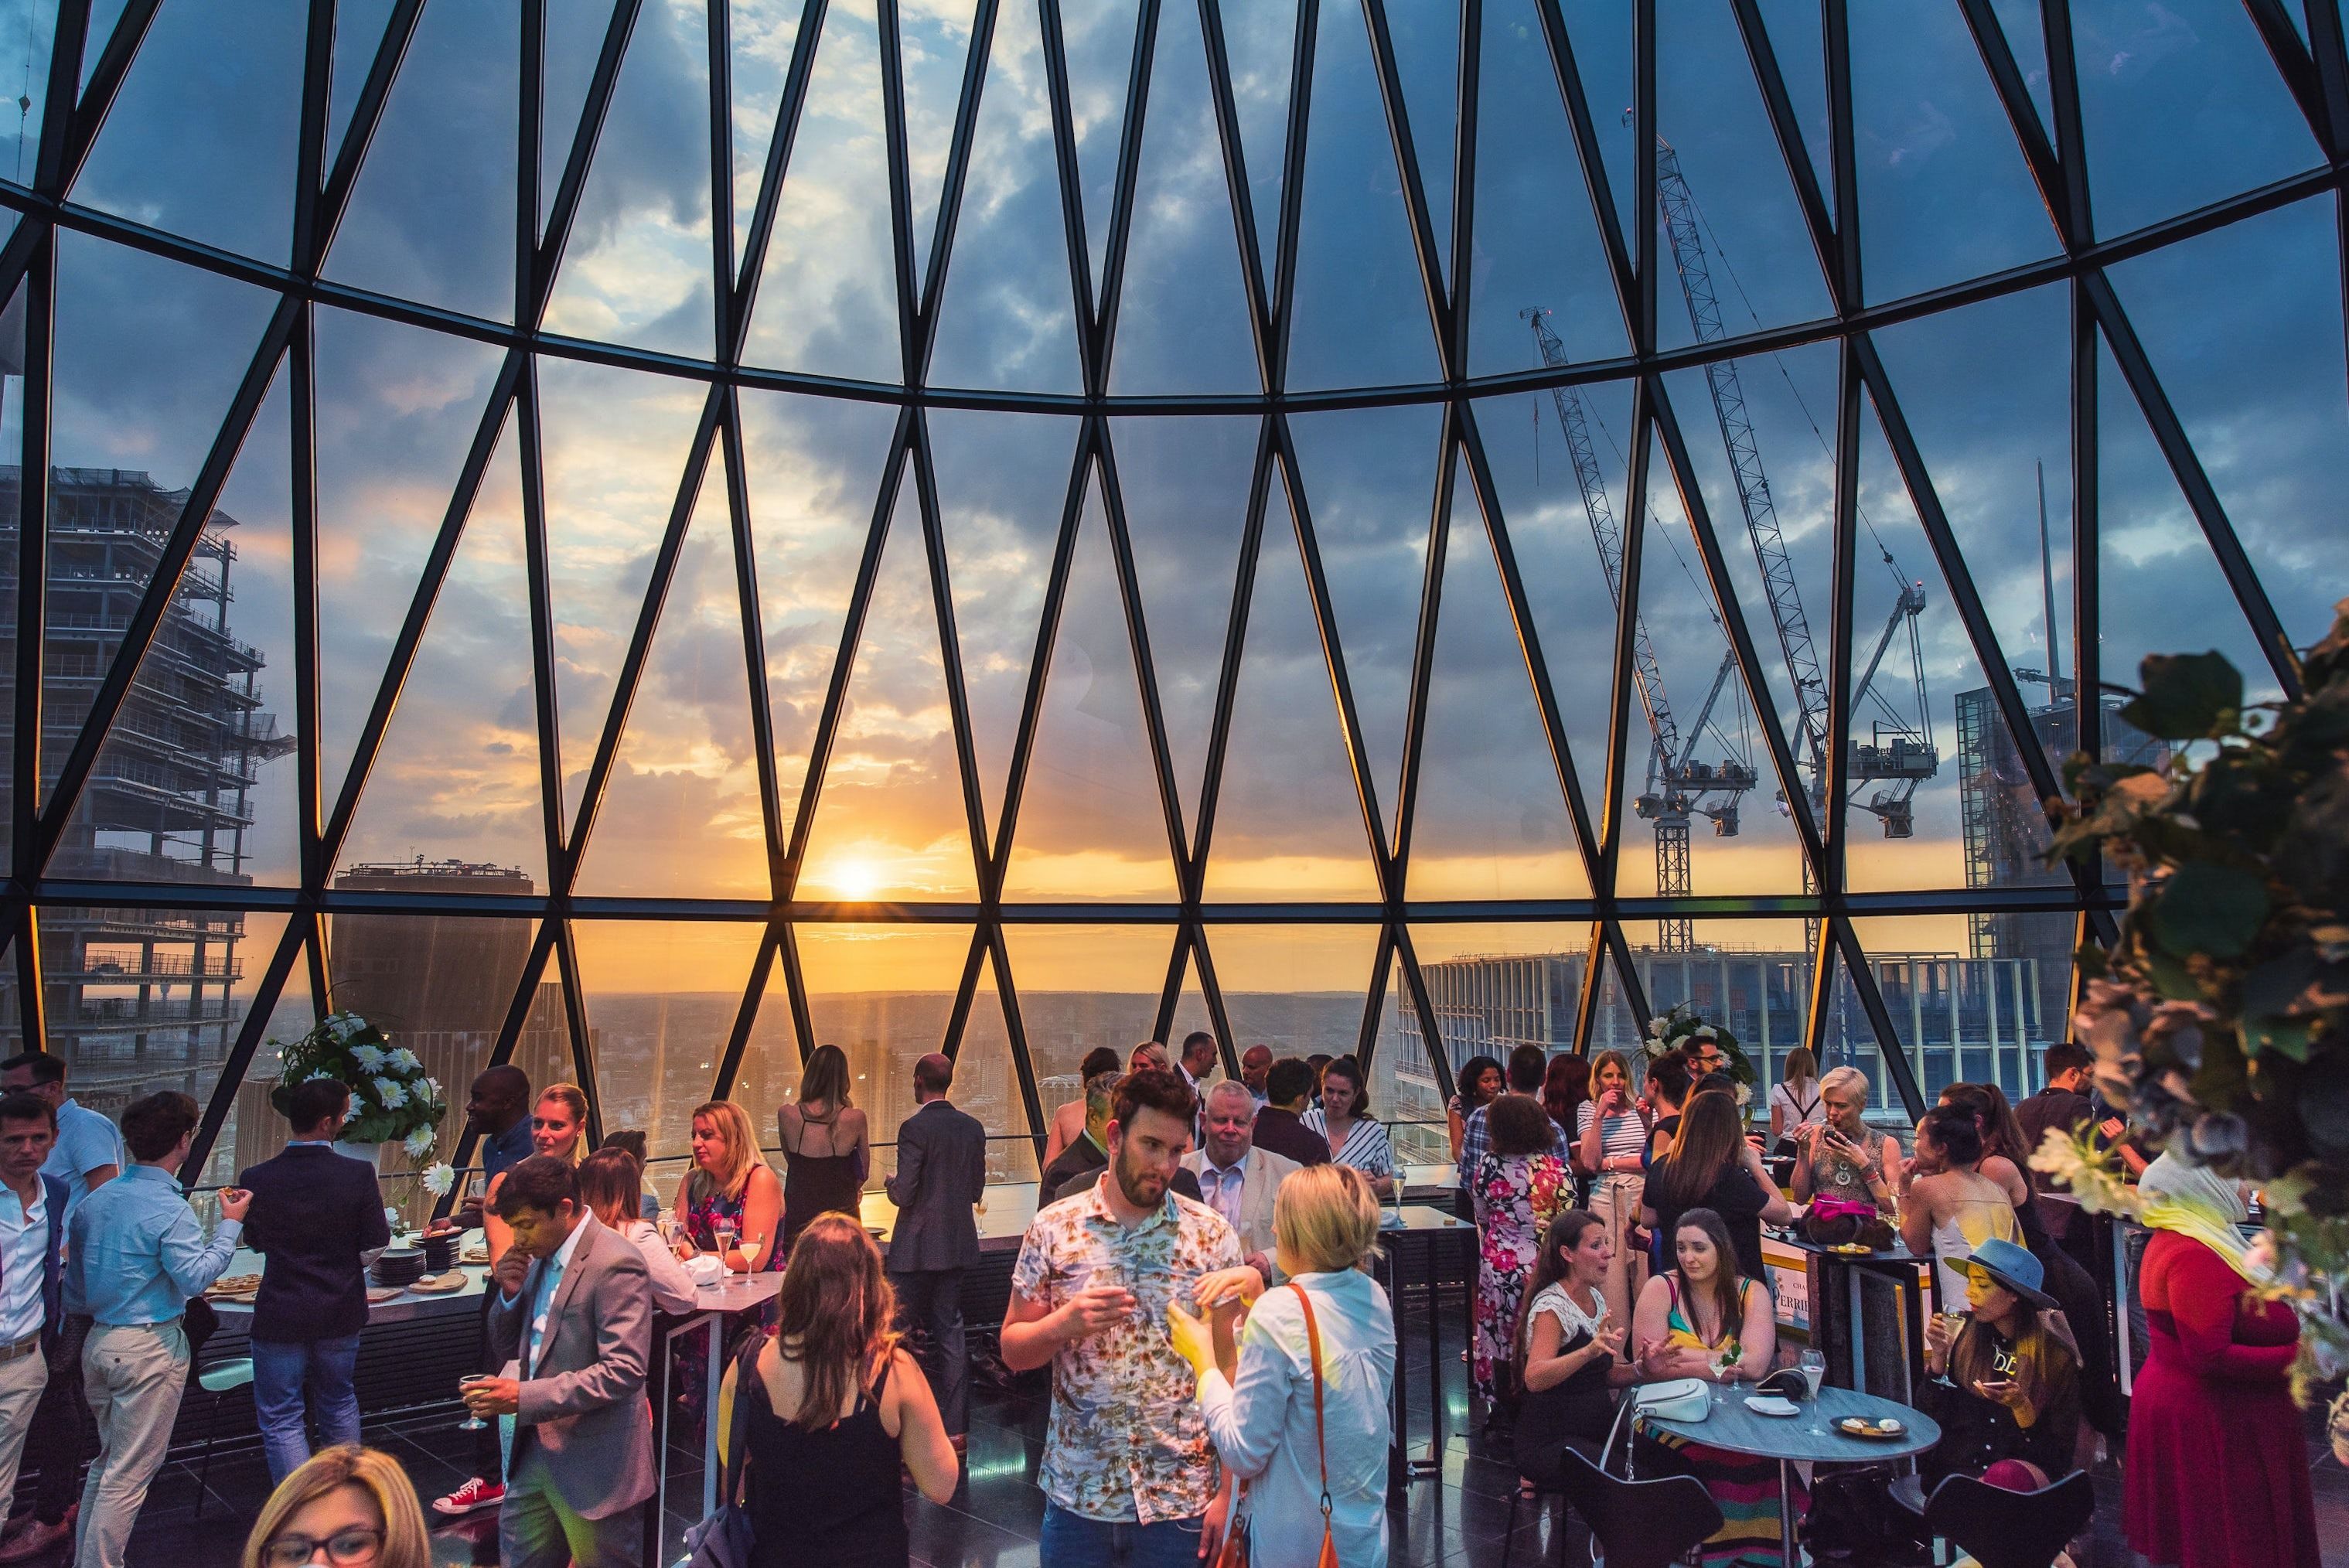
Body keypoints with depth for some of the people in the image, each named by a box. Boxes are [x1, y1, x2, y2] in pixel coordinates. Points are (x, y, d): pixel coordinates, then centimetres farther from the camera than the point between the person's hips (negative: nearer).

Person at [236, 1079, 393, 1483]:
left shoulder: (256, 1179, -14)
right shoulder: (358, 1174, -18)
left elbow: (256, 1242, 4)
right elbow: (375, 1246, -10)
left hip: (279, 1318, -2)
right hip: (340, 1315, 2)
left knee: (282, 1421, 11)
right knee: (340, 1405, 22)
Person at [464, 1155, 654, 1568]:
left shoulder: (615, 1263, -21)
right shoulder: (540, 1256, 7)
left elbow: (624, 1371, -25)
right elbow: (506, 1348, 14)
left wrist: (525, 1396, -26)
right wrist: (509, 1293, -5)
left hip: (594, 1461, -8)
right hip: (536, 1449, 8)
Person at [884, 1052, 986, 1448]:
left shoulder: (915, 1128, -15)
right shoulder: (973, 1127, 3)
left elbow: (904, 1194, -17)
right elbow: (977, 1190, 8)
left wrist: (892, 1185, 5)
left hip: (917, 1247, -6)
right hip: (958, 1243, 6)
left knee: (905, 1333, 6)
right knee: (950, 1332, 12)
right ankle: (955, 1428, 15)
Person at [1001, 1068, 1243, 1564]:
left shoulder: (1213, 1235, -6)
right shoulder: (1053, 1227, -5)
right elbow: (1013, 1349, 0)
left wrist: (1229, 1491, -7)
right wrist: (1064, 1323, -20)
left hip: (1182, 1498, 0)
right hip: (1076, 1494, 1)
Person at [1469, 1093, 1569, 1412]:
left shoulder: (1488, 1164, -8)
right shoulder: (1557, 1168, -9)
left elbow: (1482, 1217, 5)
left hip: (1499, 1265, 0)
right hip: (1545, 1265, 0)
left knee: (1500, 1341, 11)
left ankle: (1503, 1414, 20)